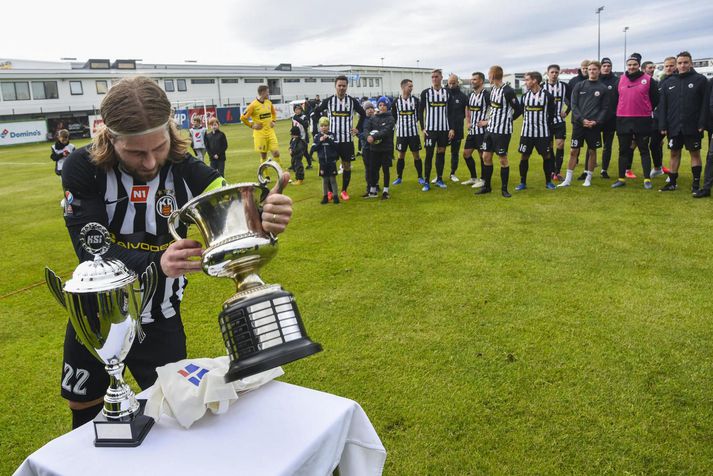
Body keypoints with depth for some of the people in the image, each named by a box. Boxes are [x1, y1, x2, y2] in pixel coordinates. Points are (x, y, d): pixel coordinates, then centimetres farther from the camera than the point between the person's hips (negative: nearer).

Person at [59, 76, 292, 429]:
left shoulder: (188, 172, -19)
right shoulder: (82, 169, -19)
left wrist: (267, 217, -53)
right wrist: (156, 264, -46)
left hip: (160, 322, -1)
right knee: (84, 408, 23)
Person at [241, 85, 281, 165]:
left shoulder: (269, 102, 5)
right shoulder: (253, 105, -12)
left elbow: (273, 112, 26)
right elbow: (243, 117, -7)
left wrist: (274, 121, 11)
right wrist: (252, 126, -6)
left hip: (270, 131, 4)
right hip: (260, 133, -4)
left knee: (276, 151, -5)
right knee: (263, 154, 2)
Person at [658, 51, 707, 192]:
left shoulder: (700, 80, -2)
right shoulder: (669, 82, 9)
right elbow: (663, 106, 7)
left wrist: (702, 124, -14)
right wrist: (662, 125, 0)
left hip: (692, 127, -3)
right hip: (674, 127, 3)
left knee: (695, 153, 4)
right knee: (674, 153, 10)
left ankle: (696, 183, 12)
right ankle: (672, 182, 20)